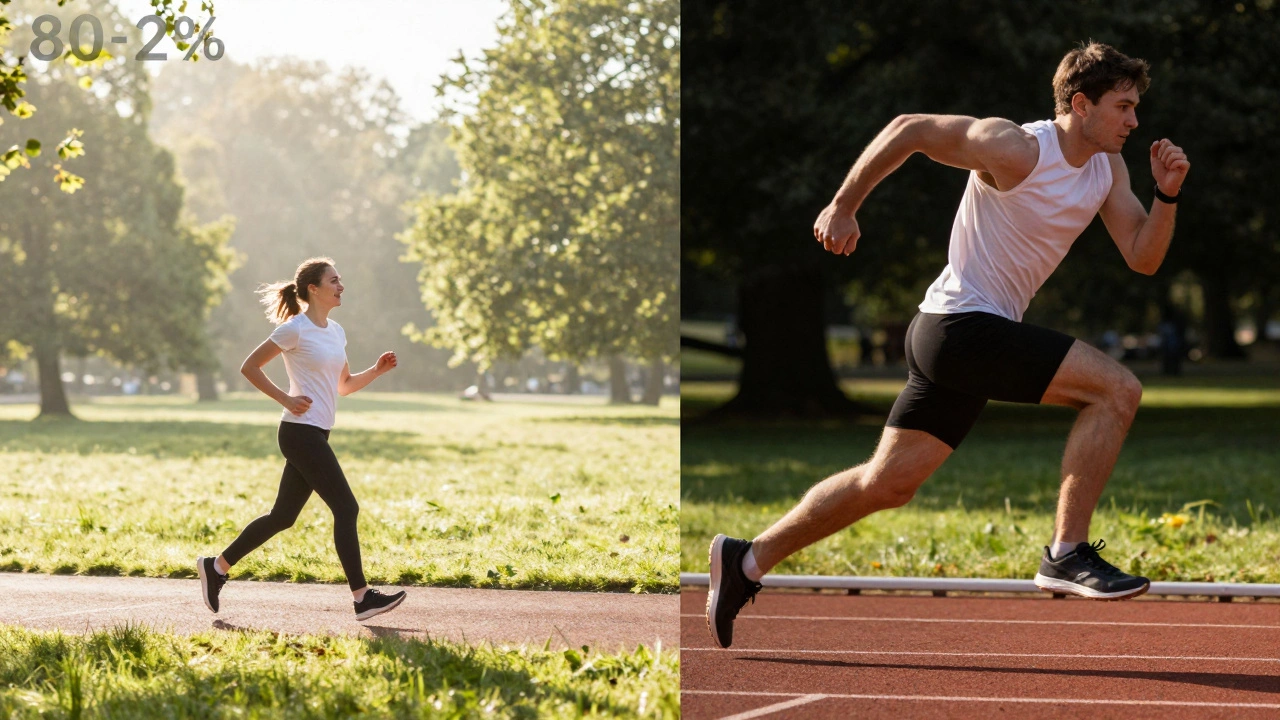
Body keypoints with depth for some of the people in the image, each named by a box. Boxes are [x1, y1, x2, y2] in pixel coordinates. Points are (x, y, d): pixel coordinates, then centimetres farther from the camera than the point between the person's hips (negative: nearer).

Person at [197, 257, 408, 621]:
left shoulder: (335, 331, 14)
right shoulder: (295, 330, -10)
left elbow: (344, 385, 22)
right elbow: (249, 367, -7)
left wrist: (376, 371, 5)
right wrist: (286, 399, -14)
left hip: (315, 436, 9)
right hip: (301, 432, -9)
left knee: (283, 516, 12)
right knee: (346, 509, -10)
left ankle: (216, 566, 22)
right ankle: (362, 597, -8)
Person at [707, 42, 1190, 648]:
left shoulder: (1107, 170, 9)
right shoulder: (1015, 148, -16)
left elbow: (1143, 258, 9)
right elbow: (909, 129, -11)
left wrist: (1167, 195, -8)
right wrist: (843, 206, -9)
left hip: (957, 343, 9)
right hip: (963, 324, -9)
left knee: (888, 483, 12)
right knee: (1116, 388, -17)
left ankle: (748, 561, 21)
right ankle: (1067, 554, -13)